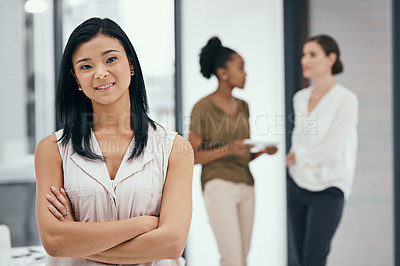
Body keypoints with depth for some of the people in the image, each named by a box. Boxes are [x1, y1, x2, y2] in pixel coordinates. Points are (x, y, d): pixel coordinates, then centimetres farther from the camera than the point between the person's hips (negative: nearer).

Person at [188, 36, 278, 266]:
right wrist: (228, 149, -20)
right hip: (218, 187, -7)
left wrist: (264, 150, -4)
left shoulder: (243, 107, 13)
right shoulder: (202, 107, -7)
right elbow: (193, 156, -7)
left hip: (245, 186, 7)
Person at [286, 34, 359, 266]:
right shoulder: (301, 98, 6)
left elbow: (333, 151, -19)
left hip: (327, 191, -6)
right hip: (298, 186, 6)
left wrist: (297, 156, -6)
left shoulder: (346, 100, -13)